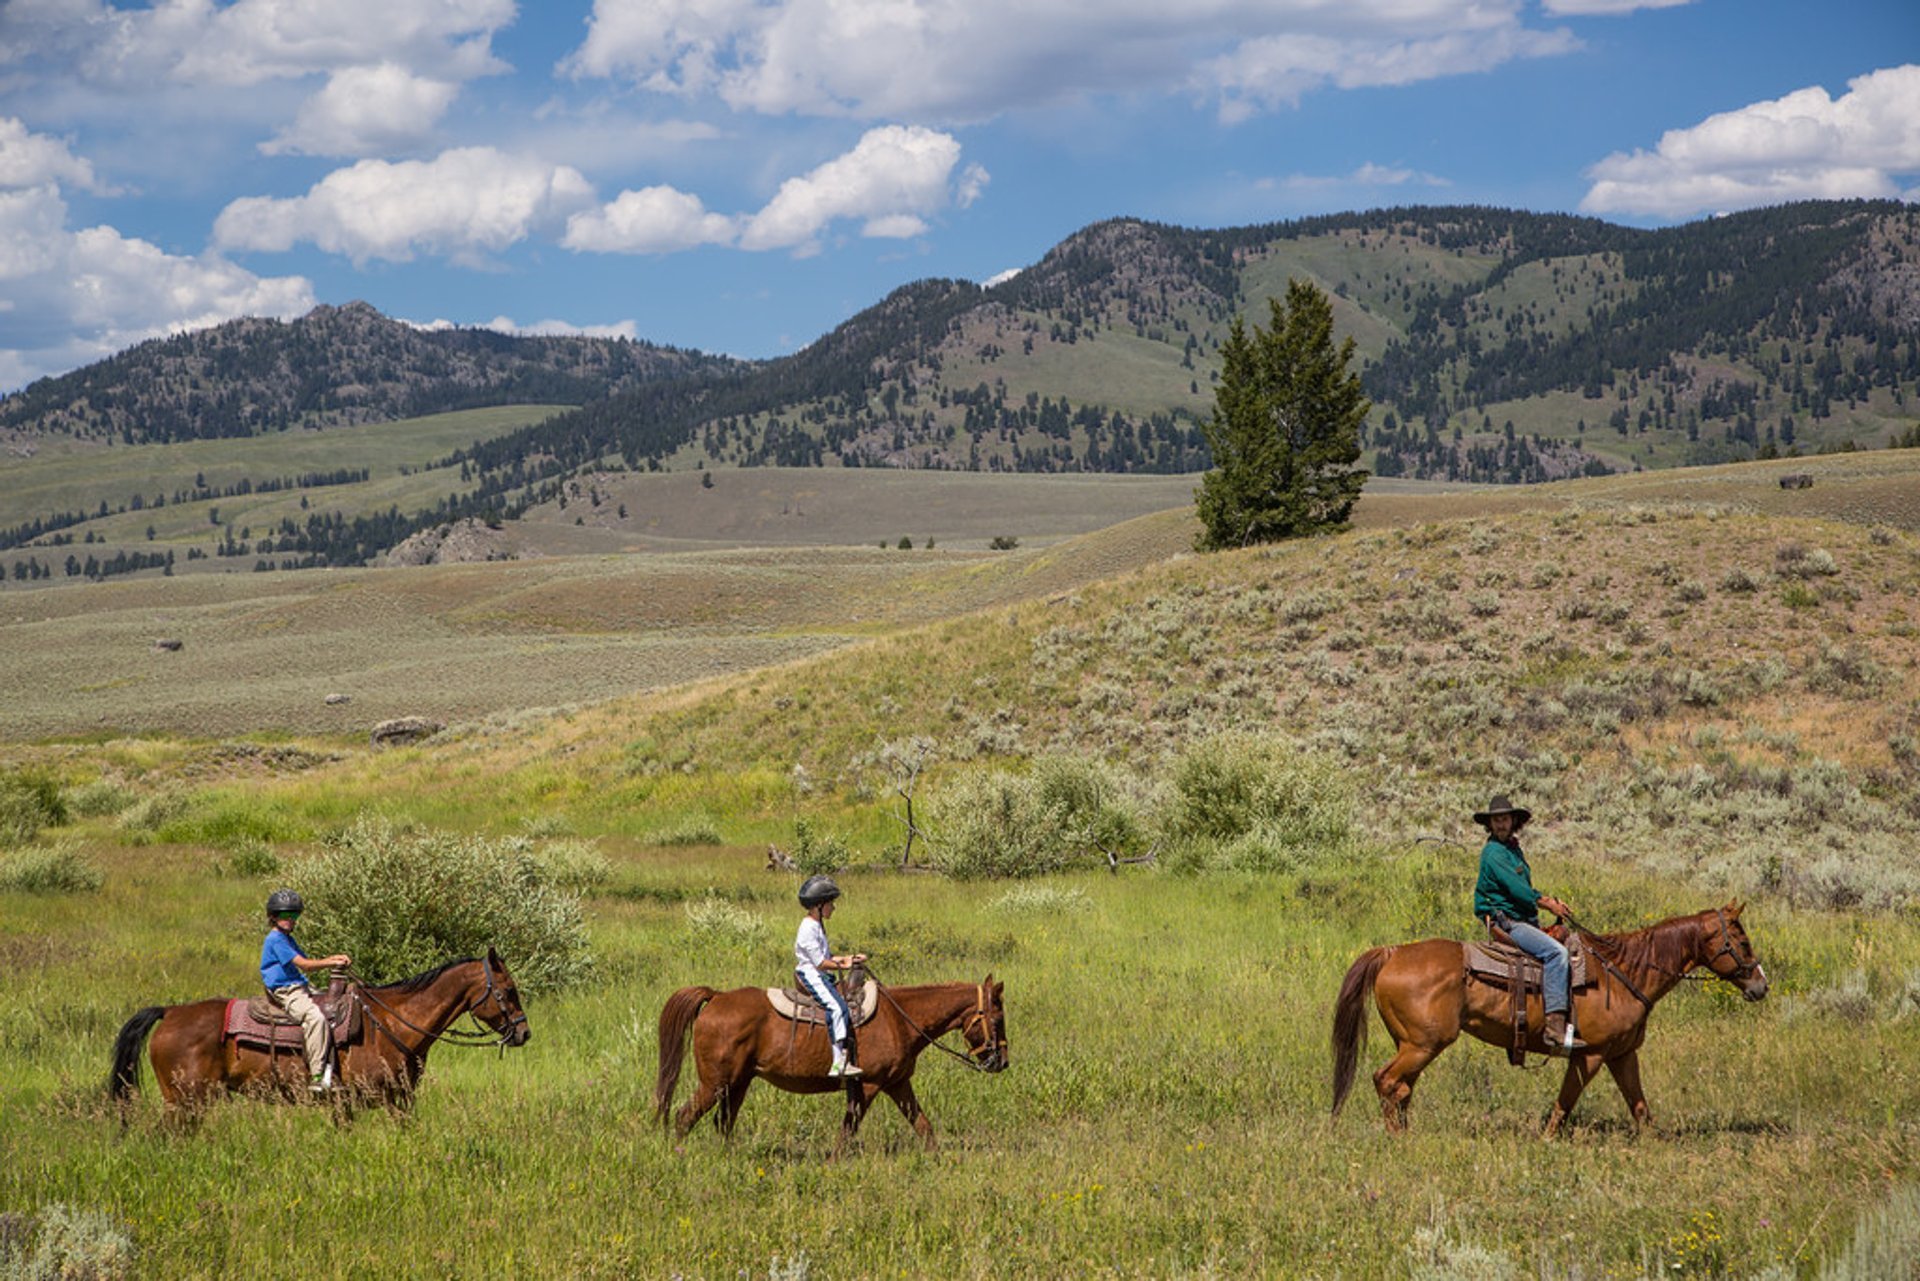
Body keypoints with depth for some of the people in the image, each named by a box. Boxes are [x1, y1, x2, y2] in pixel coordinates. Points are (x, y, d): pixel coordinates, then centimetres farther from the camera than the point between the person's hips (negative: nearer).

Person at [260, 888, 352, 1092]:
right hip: (285, 992, -11)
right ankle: (316, 1077, -34)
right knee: (316, 1017, -32)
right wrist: (332, 963, -13)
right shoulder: (275, 939, -11)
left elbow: (307, 963, 19)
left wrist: (334, 959, 3)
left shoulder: (288, 939, 21)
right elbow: (303, 964, -17)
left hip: (301, 988, 11)